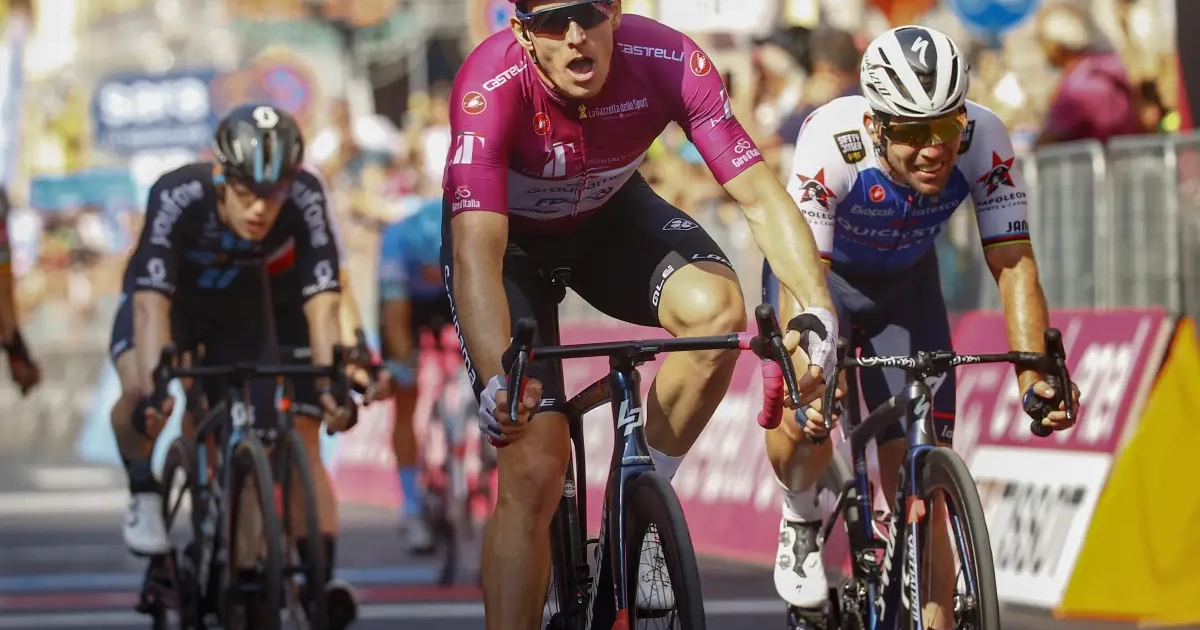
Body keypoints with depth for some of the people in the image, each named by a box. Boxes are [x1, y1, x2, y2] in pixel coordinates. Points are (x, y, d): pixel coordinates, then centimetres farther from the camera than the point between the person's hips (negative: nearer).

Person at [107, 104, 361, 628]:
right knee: (141, 392, -33)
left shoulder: (304, 200, -32)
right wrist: (154, 390, -57)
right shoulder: (178, 196, -37)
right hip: (169, 300, -2)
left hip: (239, 307, 2)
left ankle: (319, 580, -11)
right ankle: (144, 496, -8)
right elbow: (152, 304, -43)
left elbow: (322, 304, -34)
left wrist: (332, 384, -49)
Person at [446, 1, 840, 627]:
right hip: (507, 234, -3)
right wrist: (497, 379, -59)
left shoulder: (669, 62, -30)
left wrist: (817, 309, -45)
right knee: (534, 471, -15)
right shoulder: (491, 86, -37)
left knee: (715, 307, -29)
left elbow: (759, 194, -30)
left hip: (609, 216, 3)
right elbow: (476, 252, -44)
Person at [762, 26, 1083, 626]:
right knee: (805, 418, -27)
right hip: (819, 271, -2)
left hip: (904, 283, 2)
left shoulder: (983, 140, -30)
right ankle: (801, 522, 5)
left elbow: (1013, 263, -28)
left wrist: (1037, 375, -43)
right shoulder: (832, 142, -38)